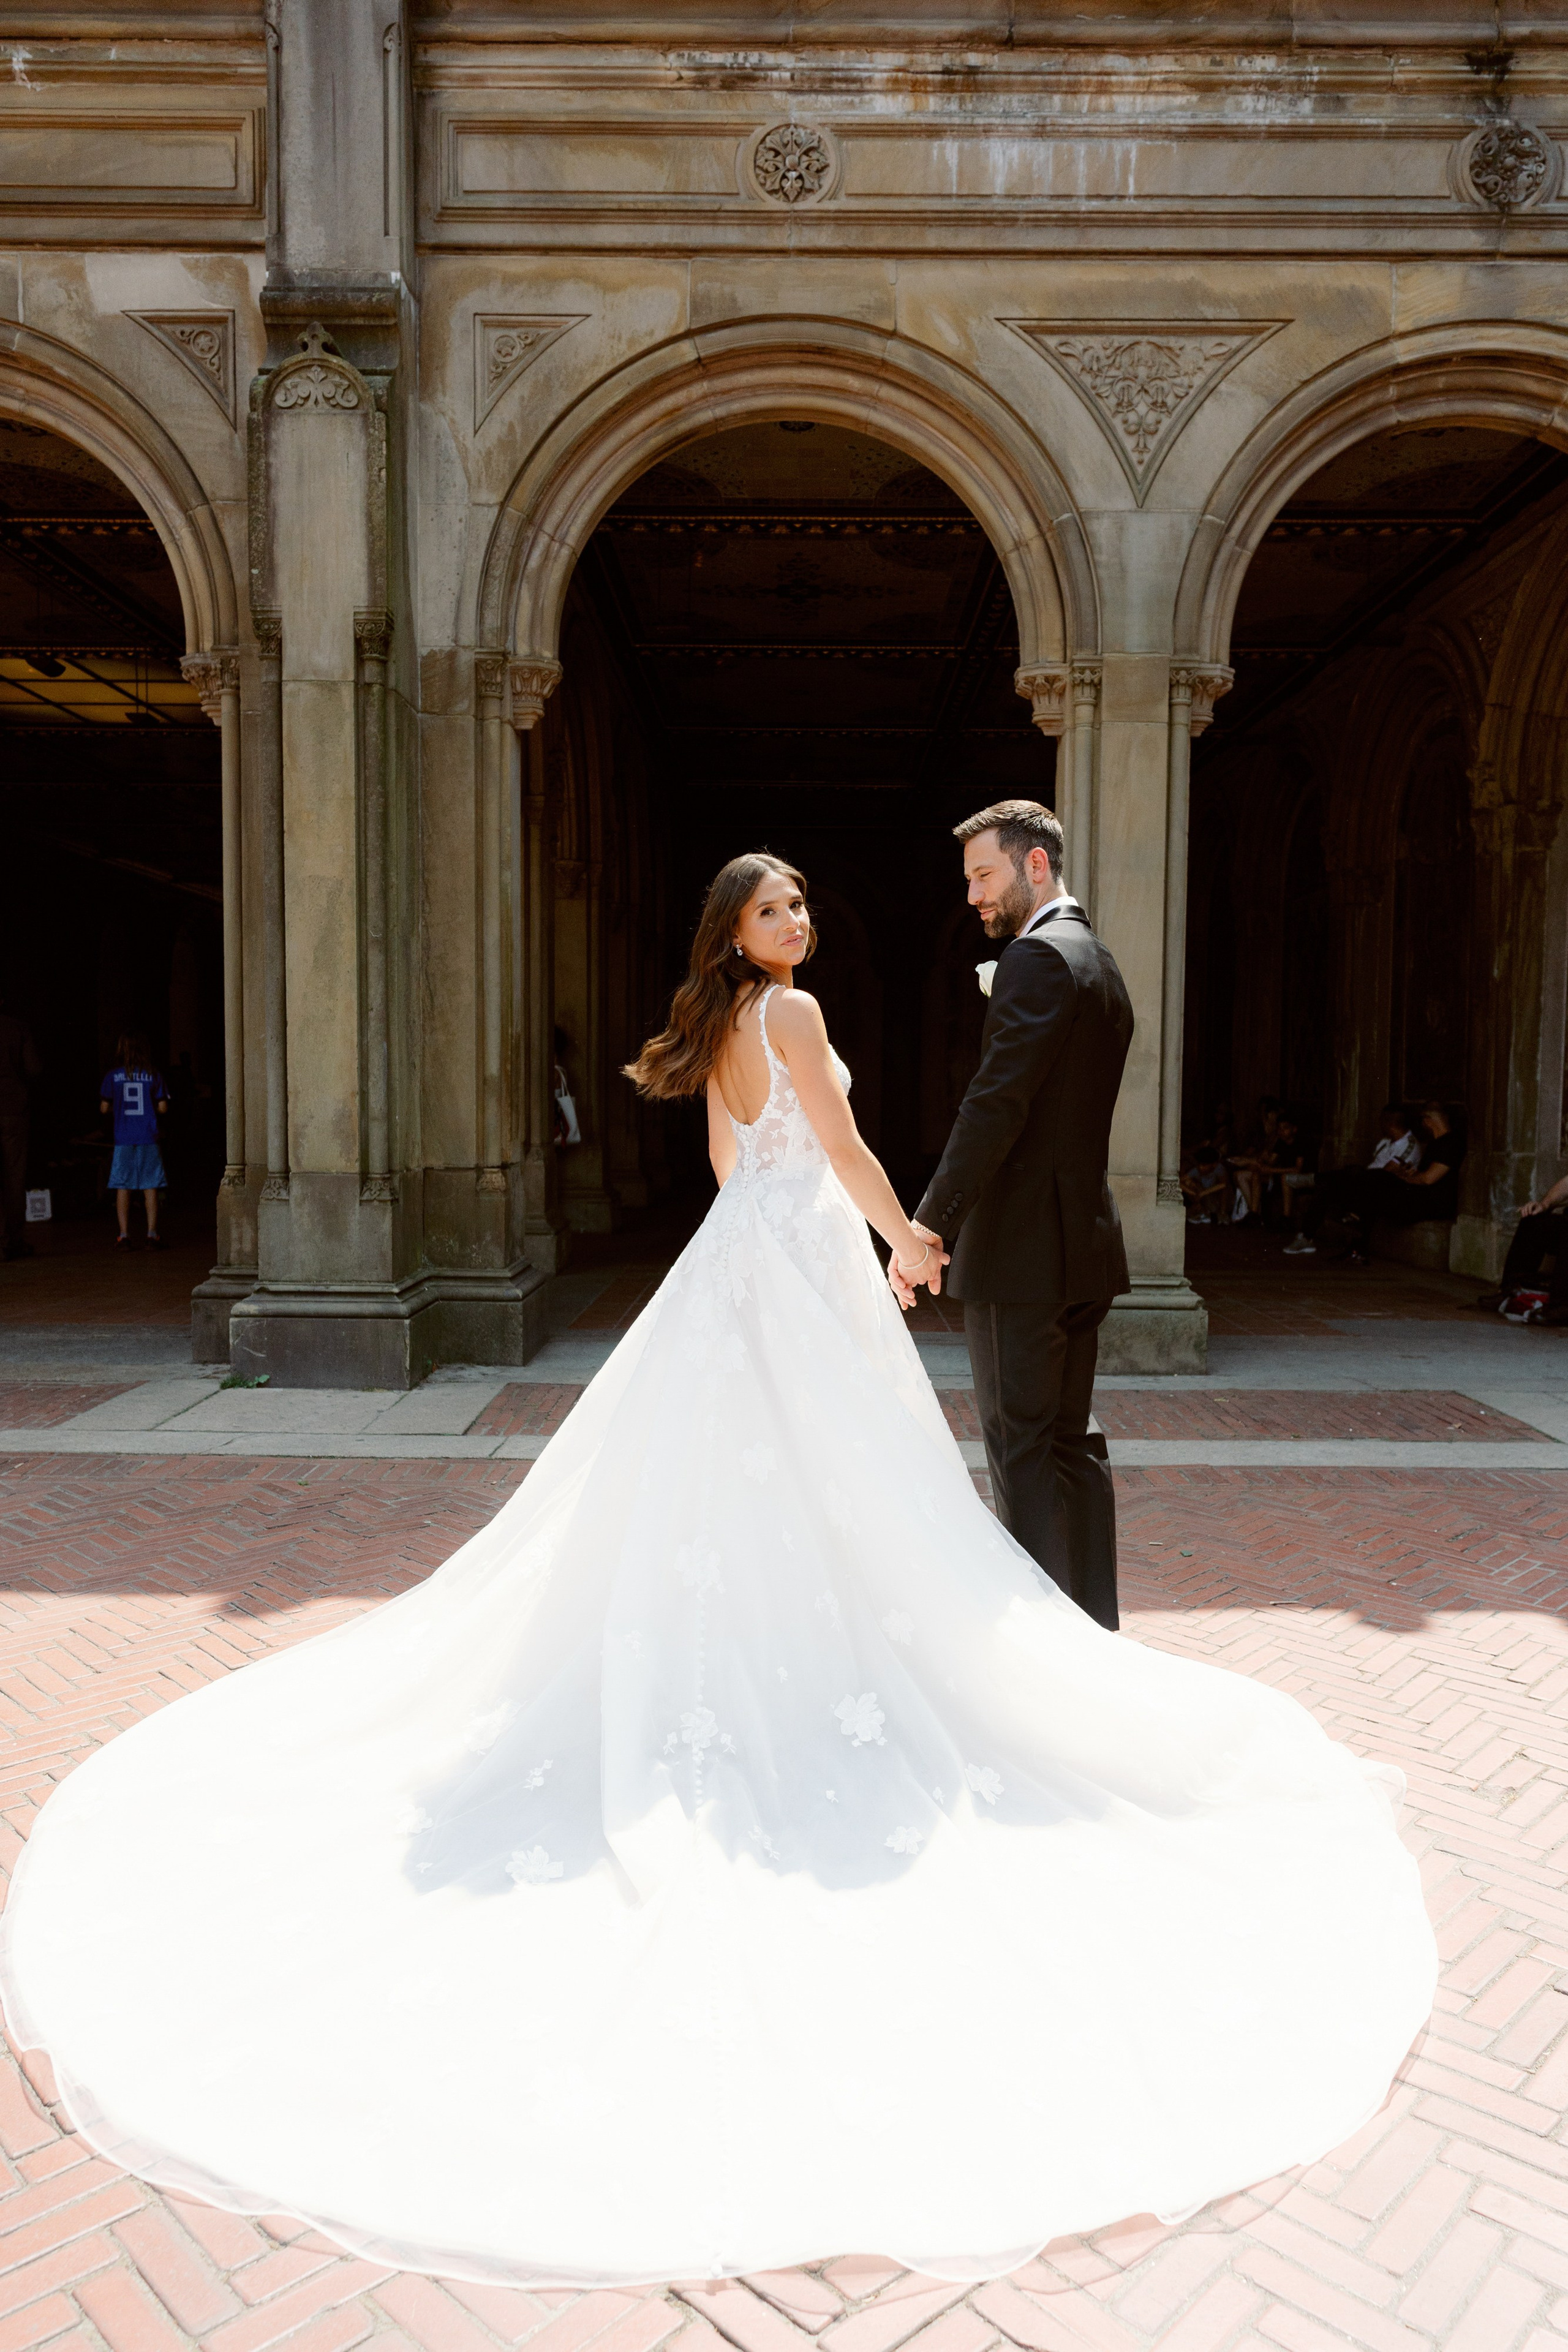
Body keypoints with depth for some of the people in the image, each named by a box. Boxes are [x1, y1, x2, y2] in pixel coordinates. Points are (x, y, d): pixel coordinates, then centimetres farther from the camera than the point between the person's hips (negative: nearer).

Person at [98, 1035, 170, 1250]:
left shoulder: (113, 1076, 0)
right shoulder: (153, 1075, 0)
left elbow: (104, 1109, 1)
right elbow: (163, 1107, 0)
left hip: (123, 1139, 0)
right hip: (148, 1138, 0)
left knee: (123, 1188, 4)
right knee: (150, 1186, 3)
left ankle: (124, 1236, 2)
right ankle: (152, 1234, 1)